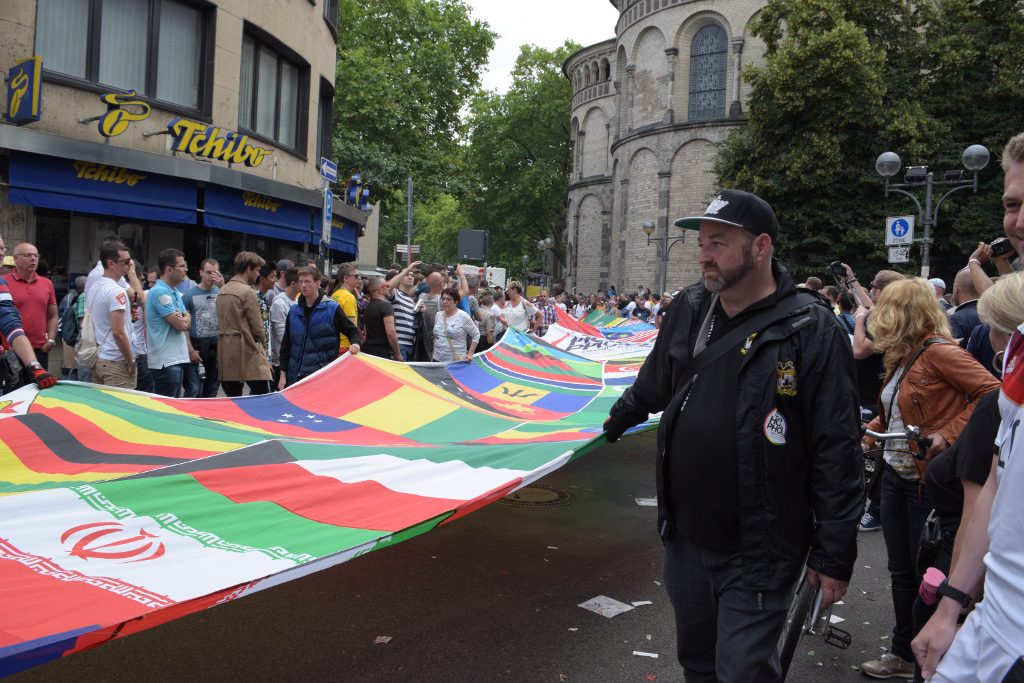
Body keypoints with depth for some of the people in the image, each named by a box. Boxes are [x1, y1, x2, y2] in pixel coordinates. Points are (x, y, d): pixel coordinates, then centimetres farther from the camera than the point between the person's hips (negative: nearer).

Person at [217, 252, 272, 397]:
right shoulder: (247, 291, -11)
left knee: (232, 397, 9)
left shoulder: (222, 290, 13)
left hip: (226, 351, 8)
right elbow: (257, 326, -11)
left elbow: (222, 322, 15)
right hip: (247, 351, -8)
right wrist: (262, 345, 8)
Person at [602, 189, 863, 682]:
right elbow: (653, 383, 22)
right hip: (684, 539, 6)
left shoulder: (810, 329, -15)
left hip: (758, 553, -5)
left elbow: (836, 451, -14)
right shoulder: (688, 309, 2)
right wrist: (620, 418, 36)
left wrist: (834, 554, -13)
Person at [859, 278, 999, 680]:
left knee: (928, 573, 5)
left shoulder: (939, 352, -16)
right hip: (895, 473, 8)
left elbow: (991, 394, -21)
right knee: (901, 570, 15)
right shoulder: (901, 356, 12)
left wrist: (947, 435, -24)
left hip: (929, 478, -8)